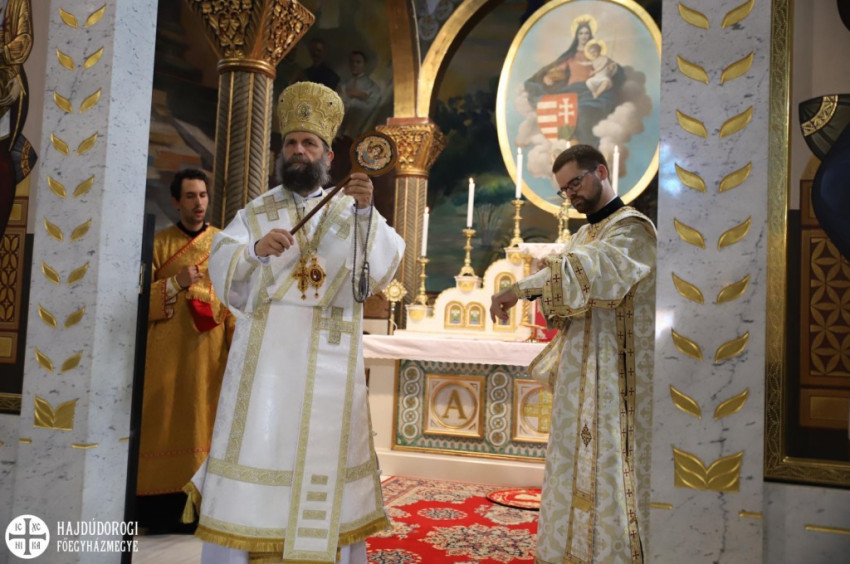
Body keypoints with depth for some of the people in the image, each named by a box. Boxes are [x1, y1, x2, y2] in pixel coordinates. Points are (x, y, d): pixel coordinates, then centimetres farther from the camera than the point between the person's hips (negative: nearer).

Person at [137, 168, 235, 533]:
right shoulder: (160, 243, 7)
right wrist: (176, 283, -14)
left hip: (209, 350, 1)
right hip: (166, 350, 0)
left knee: (201, 420, 2)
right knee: (164, 421, -1)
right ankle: (160, 510, 6)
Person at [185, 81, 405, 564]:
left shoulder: (351, 212, 9)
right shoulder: (257, 212, 11)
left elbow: (386, 264, -8)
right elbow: (222, 264, -3)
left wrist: (366, 212, -25)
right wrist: (256, 248, -23)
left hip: (328, 360, 0)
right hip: (266, 355, 1)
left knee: (325, 455, 6)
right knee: (257, 448, 0)